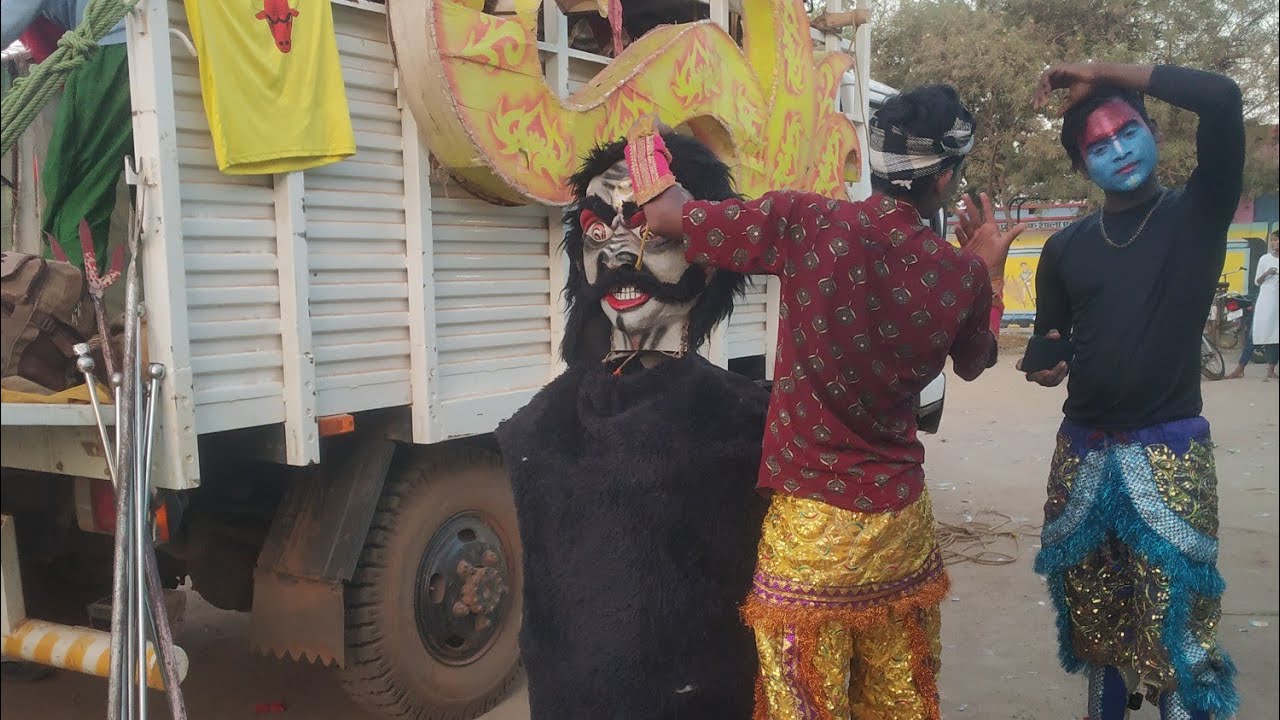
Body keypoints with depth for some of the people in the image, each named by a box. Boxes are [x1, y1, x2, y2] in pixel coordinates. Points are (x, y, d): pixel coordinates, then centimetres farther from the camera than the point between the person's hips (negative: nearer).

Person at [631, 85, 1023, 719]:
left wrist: (647, 145, 15)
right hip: (901, 520, 4)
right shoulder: (962, 272, -3)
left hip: (811, 523, -3)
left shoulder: (807, 222, -14)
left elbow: (666, 217, -5)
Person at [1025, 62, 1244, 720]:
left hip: (1169, 450, -4)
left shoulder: (1197, 213, 0)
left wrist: (1101, 73, -10)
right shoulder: (1066, 247, 10)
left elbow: (1222, 100, -16)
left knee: (1174, 624, -6)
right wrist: (1045, 365, -5)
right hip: (1083, 451, 4)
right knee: (1094, 612, 14)